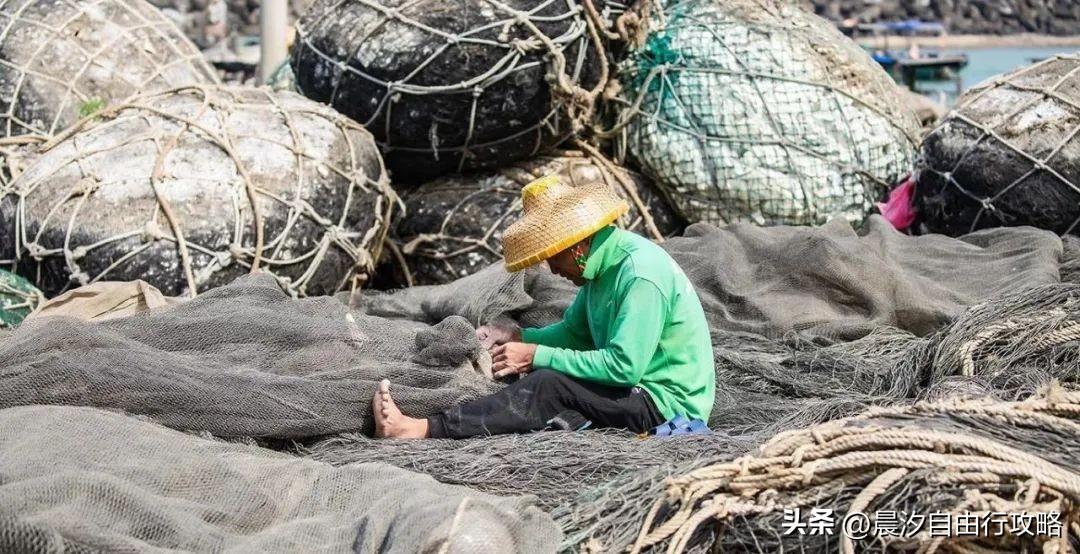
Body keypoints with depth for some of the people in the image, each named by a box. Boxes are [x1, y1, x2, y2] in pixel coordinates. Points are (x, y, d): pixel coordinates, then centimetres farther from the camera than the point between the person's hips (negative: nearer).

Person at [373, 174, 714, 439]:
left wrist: (537, 356, -22)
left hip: (667, 403, -10)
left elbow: (624, 366, -27)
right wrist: (517, 337, -1)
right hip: (636, 388, 10)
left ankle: (425, 431, -25)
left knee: (549, 386, -23)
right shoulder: (602, 263, 8)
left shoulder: (641, 274, -22)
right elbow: (575, 332, 18)